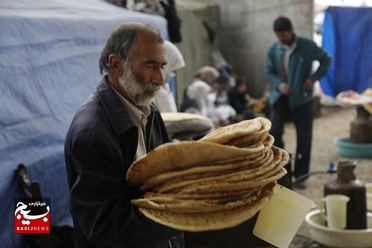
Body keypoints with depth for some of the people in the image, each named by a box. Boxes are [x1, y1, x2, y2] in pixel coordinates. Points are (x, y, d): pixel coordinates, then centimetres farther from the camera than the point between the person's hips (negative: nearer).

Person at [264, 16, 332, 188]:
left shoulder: (307, 45, -8)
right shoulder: (273, 49, -1)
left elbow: (326, 59, 1)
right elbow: (268, 71, 6)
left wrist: (314, 78, -11)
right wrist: (278, 84, -14)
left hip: (302, 98, -2)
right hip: (281, 98, 2)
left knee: (304, 138, 3)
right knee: (273, 133, -7)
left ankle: (300, 176, 16)